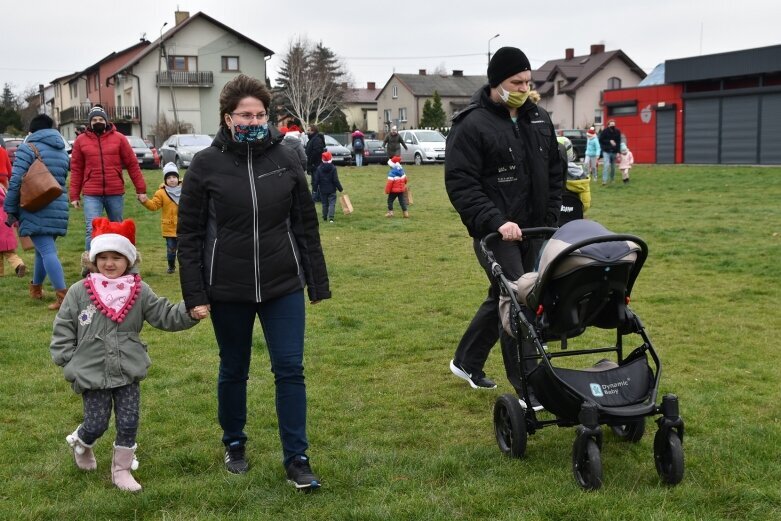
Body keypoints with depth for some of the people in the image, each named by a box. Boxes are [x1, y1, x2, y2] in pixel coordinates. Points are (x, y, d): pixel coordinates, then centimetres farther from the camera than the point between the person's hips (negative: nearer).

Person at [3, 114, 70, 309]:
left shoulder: (28, 148, -5)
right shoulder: (62, 151, 15)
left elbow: (15, 181, -11)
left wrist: (10, 209, -5)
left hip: (35, 209, -6)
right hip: (58, 209, 6)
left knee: (47, 251, -11)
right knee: (43, 249, 21)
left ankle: (63, 295, -20)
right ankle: (36, 288, 35)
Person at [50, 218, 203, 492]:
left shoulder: (140, 292, -3)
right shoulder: (79, 292, -7)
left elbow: (165, 315, -4)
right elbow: (63, 329, -1)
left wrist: (189, 313, -22)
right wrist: (70, 362, -4)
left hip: (129, 372, 2)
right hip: (91, 374, -2)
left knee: (128, 423, 5)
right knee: (96, 424, 6)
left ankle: (122, 470, 24)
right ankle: (80, 443, 41)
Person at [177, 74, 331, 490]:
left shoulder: (285, 161, 0)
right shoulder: (206, 164, -5)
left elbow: (306, 225, 4)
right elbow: (189, 234, -3)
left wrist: (318, 282, 5)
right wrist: (195, 294, -7)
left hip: (284, 286, 1)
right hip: (228, 290, -1)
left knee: (290, 369, 1)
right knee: (233, 371, 14)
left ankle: (297, 459, 11)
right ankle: (234, 445, 35)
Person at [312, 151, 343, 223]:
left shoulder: (319, 169, -4)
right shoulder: (333, 168, -10)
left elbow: (316, 180, -1)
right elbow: (336, 180, -9)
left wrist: (315, 188, 9)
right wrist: (340, 188, 0)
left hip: (323, 190, 3)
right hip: (331, 190, -2)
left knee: (324, 204, 14)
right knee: (332, 203, -2)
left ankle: (325, 217, 19)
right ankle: (330, 217, -17)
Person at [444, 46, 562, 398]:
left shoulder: (538, 118, 9)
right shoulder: (471, 125, -12)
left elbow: (554, 172, 17)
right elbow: (460, 184, -17)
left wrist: (550, 219, 8)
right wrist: (496, 222, -25)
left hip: (534, 231, 7)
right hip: (495, 233, -7)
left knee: (502, 299, 17)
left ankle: (466, 362, 35)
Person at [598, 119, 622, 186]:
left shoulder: (617, 132, 2)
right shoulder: (604, 131, -6)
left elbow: (618, 142, 1)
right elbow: (601, 140, -4)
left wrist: (618, 152, -6)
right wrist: (609, 141, -15)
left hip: (614, 152, 3)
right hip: (606, 151, -3)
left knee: (613, 167, 11)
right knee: (606, 165, -16)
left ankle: (612, 179, 27)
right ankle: (604, 180, -17)